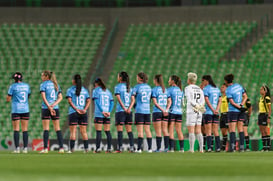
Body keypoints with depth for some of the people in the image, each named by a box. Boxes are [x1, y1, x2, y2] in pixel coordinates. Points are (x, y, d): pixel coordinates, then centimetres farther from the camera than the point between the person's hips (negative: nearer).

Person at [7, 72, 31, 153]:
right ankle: (25, 148, 0)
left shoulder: (13, 86, -5)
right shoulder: (27, 86, 8)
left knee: (16, 129, -1)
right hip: (25, 109, 3)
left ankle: (17, 148, -8)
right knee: (25, 129, 5)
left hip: (16, 110, -3)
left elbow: (8, 99, -3)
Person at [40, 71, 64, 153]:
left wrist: (49, 107, -18)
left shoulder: (43, 85, -1)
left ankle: (45, 148, -10)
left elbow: (43, 97, -13)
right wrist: (53, 105, -7)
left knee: (46, 129, -4)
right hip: (56, 108, 4)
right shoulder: (56, 85, 14)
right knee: (57, 129, 6)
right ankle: (61, 147, 0)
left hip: (46, 108, -4)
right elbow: (60, 97, 5)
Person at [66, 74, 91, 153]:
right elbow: (88, 101, 2)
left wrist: (76, 109, -14)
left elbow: (69, 101, -11)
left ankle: (72, 149, -11)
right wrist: (84, 110, -7)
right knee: (83, 131, 6)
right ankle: (86, 148, 0)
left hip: (73, 112, -3)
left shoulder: (70, 90, 1)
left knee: (73, 131, -4)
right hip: (83, 114, 3)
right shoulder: (85, 90, 11)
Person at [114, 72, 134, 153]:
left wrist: (124, 108, -15)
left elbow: (119, 99, -13)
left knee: (119, 129, -4)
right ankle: (132, 147, 1)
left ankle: (120, 148, -9)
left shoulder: (118, 87, -3)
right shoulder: (129, 87, 12)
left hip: (120, 110, -5)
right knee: (129, 130, 6)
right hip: (129, 111, 5)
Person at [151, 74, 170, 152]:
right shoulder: (165, 90, 11)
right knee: (165, 130, 7)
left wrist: (163, 110, -13)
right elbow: (169, 101, 7)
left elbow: (155, 102, -12)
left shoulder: (154, 90, -6)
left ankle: (158, 148, -5)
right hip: (165, 112, 5)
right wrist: (166, 110, -4)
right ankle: (166, 147, 1)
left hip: (157, 112, -5)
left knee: (158, 131, -4)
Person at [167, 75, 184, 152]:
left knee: (171, 130, -4)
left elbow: (169, 102, -12)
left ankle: (171, 148, -10)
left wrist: (166, 109, -13)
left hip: (172, 111, -5)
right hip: (179, 112, 5)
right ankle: (181, 148, 5)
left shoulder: (169, 89, -5)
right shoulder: (180, 90, 13)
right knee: (179, 130, 8)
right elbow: (182, 102, 14)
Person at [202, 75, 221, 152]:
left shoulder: (206, 89, -6)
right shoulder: (217, 89, 13)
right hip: (216, 113, 6)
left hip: (208, 112, -6)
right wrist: (216, 110, -2)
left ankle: (209, 147, -9)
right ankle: (218, 147, 3)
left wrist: (213, 110, -10)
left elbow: (207, 100, -13)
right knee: (215, 131, 8)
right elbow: (220, 100, 8)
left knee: (208, 131, -4)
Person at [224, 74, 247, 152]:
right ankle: (242, 147, 6)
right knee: (240, 129, 9)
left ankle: (232, 147, -14)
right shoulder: (238, 86, 7)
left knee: (232, 129, -4)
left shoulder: (228, 90, -11)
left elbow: (232, 102, -15)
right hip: (241, 111, 6)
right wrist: (241, 105, -2)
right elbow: (245, 97, 8)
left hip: (233, 111, -6)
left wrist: (239, 107, -7)